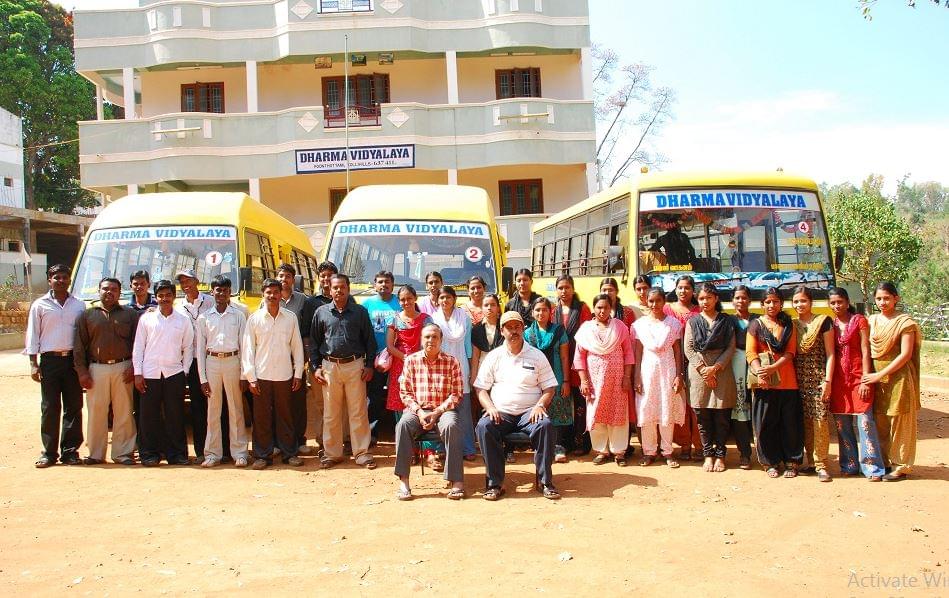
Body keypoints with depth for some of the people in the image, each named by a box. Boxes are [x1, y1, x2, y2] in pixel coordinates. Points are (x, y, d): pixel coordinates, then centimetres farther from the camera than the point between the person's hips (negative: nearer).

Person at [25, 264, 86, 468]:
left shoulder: (79, 305, 11)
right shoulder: (40, 305, 6)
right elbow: (32, 335, 4)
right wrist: (34, 364, -3)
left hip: (74, 360, 2)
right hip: (50, 360, -2)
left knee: (74, 407, 3)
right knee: (49, 407, 0)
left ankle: (70, 451, 10)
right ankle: (49, 452, 6)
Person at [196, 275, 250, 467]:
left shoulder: (238, 315, 4)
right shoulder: (204, 318, 7)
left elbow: (244, 345, 4)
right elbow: (200, 348, 7)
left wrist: (244, 374, -1)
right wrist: (202, 377, 2)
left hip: (232, 361, -1)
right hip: (212, 362, 1)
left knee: (236, 409, 2)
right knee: (213, 410, 5)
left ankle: (239, 452, 8)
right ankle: (213, 453, 12)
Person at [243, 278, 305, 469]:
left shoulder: (291, 318, 4)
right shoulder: (254, 318, 2)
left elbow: (297, 346, 7)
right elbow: (248, 348, 2)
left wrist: (298, 373, 3)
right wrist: (251, 377, -4)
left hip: (285, 375, 1)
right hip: (262, 375, 0)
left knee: (286, 416, 7)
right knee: (262, 417, 4)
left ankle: (289, 453, 17)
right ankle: (263, 455, 13)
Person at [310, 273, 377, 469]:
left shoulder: (360, 312, 5)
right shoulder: (321, 312, 7)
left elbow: (369, 340, 7)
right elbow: (314, 342, 11)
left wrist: (369, 365, 0)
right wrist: (315, 367, 3)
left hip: (355, 365, -1)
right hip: (330, 366, 1)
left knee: (358, 412, 1)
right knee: (331, 413, 6)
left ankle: (362, 453, 8)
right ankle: (332, 453, 16)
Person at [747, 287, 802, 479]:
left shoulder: (789, 325, 10)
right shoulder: (755, 325, 7)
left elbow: (790, 352, 1)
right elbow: (750, 352, -1)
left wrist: (773, 367, -15)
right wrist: (759, 373, -18)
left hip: (787, 381, 1)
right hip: (764, 382, -1)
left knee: (790, 423, 3)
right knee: (766, 424, 2)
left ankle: (792, 462, 14)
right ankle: (770, 462, 12)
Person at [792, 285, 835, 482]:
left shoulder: (823, 322, 0)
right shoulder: (792, 325, 13)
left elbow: (830, 354, -3)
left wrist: (828, 380, -11)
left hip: (818, 377, -5)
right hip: (799, 379, 5)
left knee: (820, 419, -10)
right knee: (805, 421, 6)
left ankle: (821, 465, -7)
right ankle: (811, 461, 15)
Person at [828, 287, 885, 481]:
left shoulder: (859, 321, 0)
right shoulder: (830, 325, 11)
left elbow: (865, 351, -4)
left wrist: (865, 380, -11)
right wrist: (827, 381, 5)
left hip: (858, 377, -4)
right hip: (838, 379, 4)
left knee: (863, 422, -9)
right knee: (842, 424, 6)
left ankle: (873, 468, -5)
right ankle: (850, 465, 15)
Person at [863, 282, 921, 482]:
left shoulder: (904, 322, -7)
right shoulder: (872, 321, 10)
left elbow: (905, 354, -13)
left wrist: (880, 375, -16)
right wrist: (867, 374, 1)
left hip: (897, 377, -5)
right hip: (875, 377, 5)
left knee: (899, 423, 1)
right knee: (880, 423, 10)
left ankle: (900, 466, 9)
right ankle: (884, 463, 21)